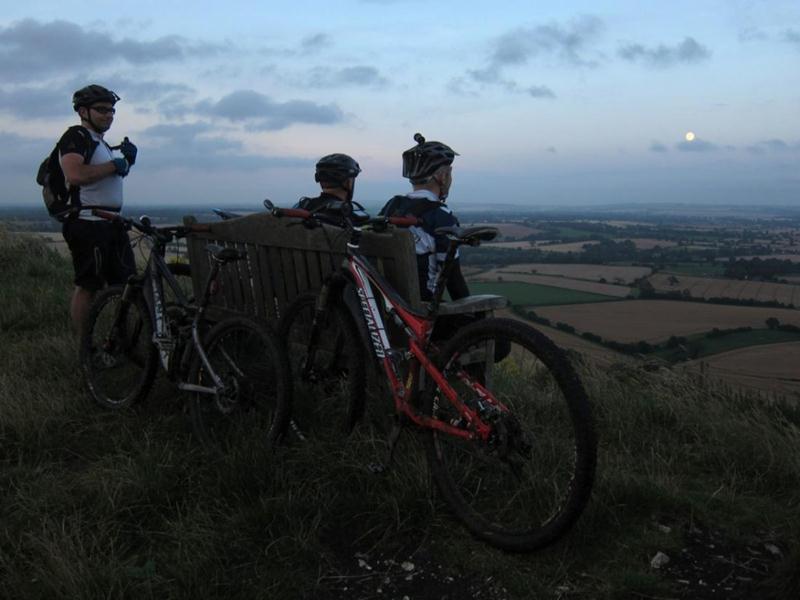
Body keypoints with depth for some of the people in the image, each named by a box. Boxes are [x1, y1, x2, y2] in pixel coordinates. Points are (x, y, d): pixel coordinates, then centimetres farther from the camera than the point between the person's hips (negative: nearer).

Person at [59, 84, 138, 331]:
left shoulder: (99, 142, 23)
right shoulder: (75, 137, -8)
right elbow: (76, 174, -25)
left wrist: (128, 160, 10)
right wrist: (114, 165, -13)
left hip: (111, 223, 10)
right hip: (88, 223, -10)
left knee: (129, 284, 8)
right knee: (87, 286, -5)